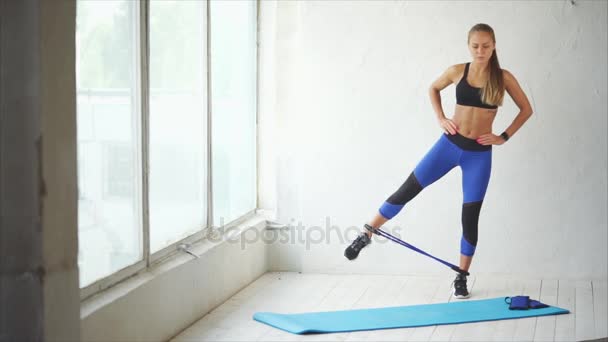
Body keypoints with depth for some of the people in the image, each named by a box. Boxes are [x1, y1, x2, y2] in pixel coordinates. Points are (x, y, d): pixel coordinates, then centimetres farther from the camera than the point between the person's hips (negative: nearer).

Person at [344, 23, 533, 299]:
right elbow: (433, 89, 18)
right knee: (408, 189, -2)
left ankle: (461, 278, 16)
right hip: (450, 144, 1)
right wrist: (440, 118, 5)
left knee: (470, 216, 3)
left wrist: (504, 137, -1)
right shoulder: (457, 71, -1)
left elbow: (526, 109, 5)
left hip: (479, 154, -1)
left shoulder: (503, 77, -4)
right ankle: (366, 234, 12)